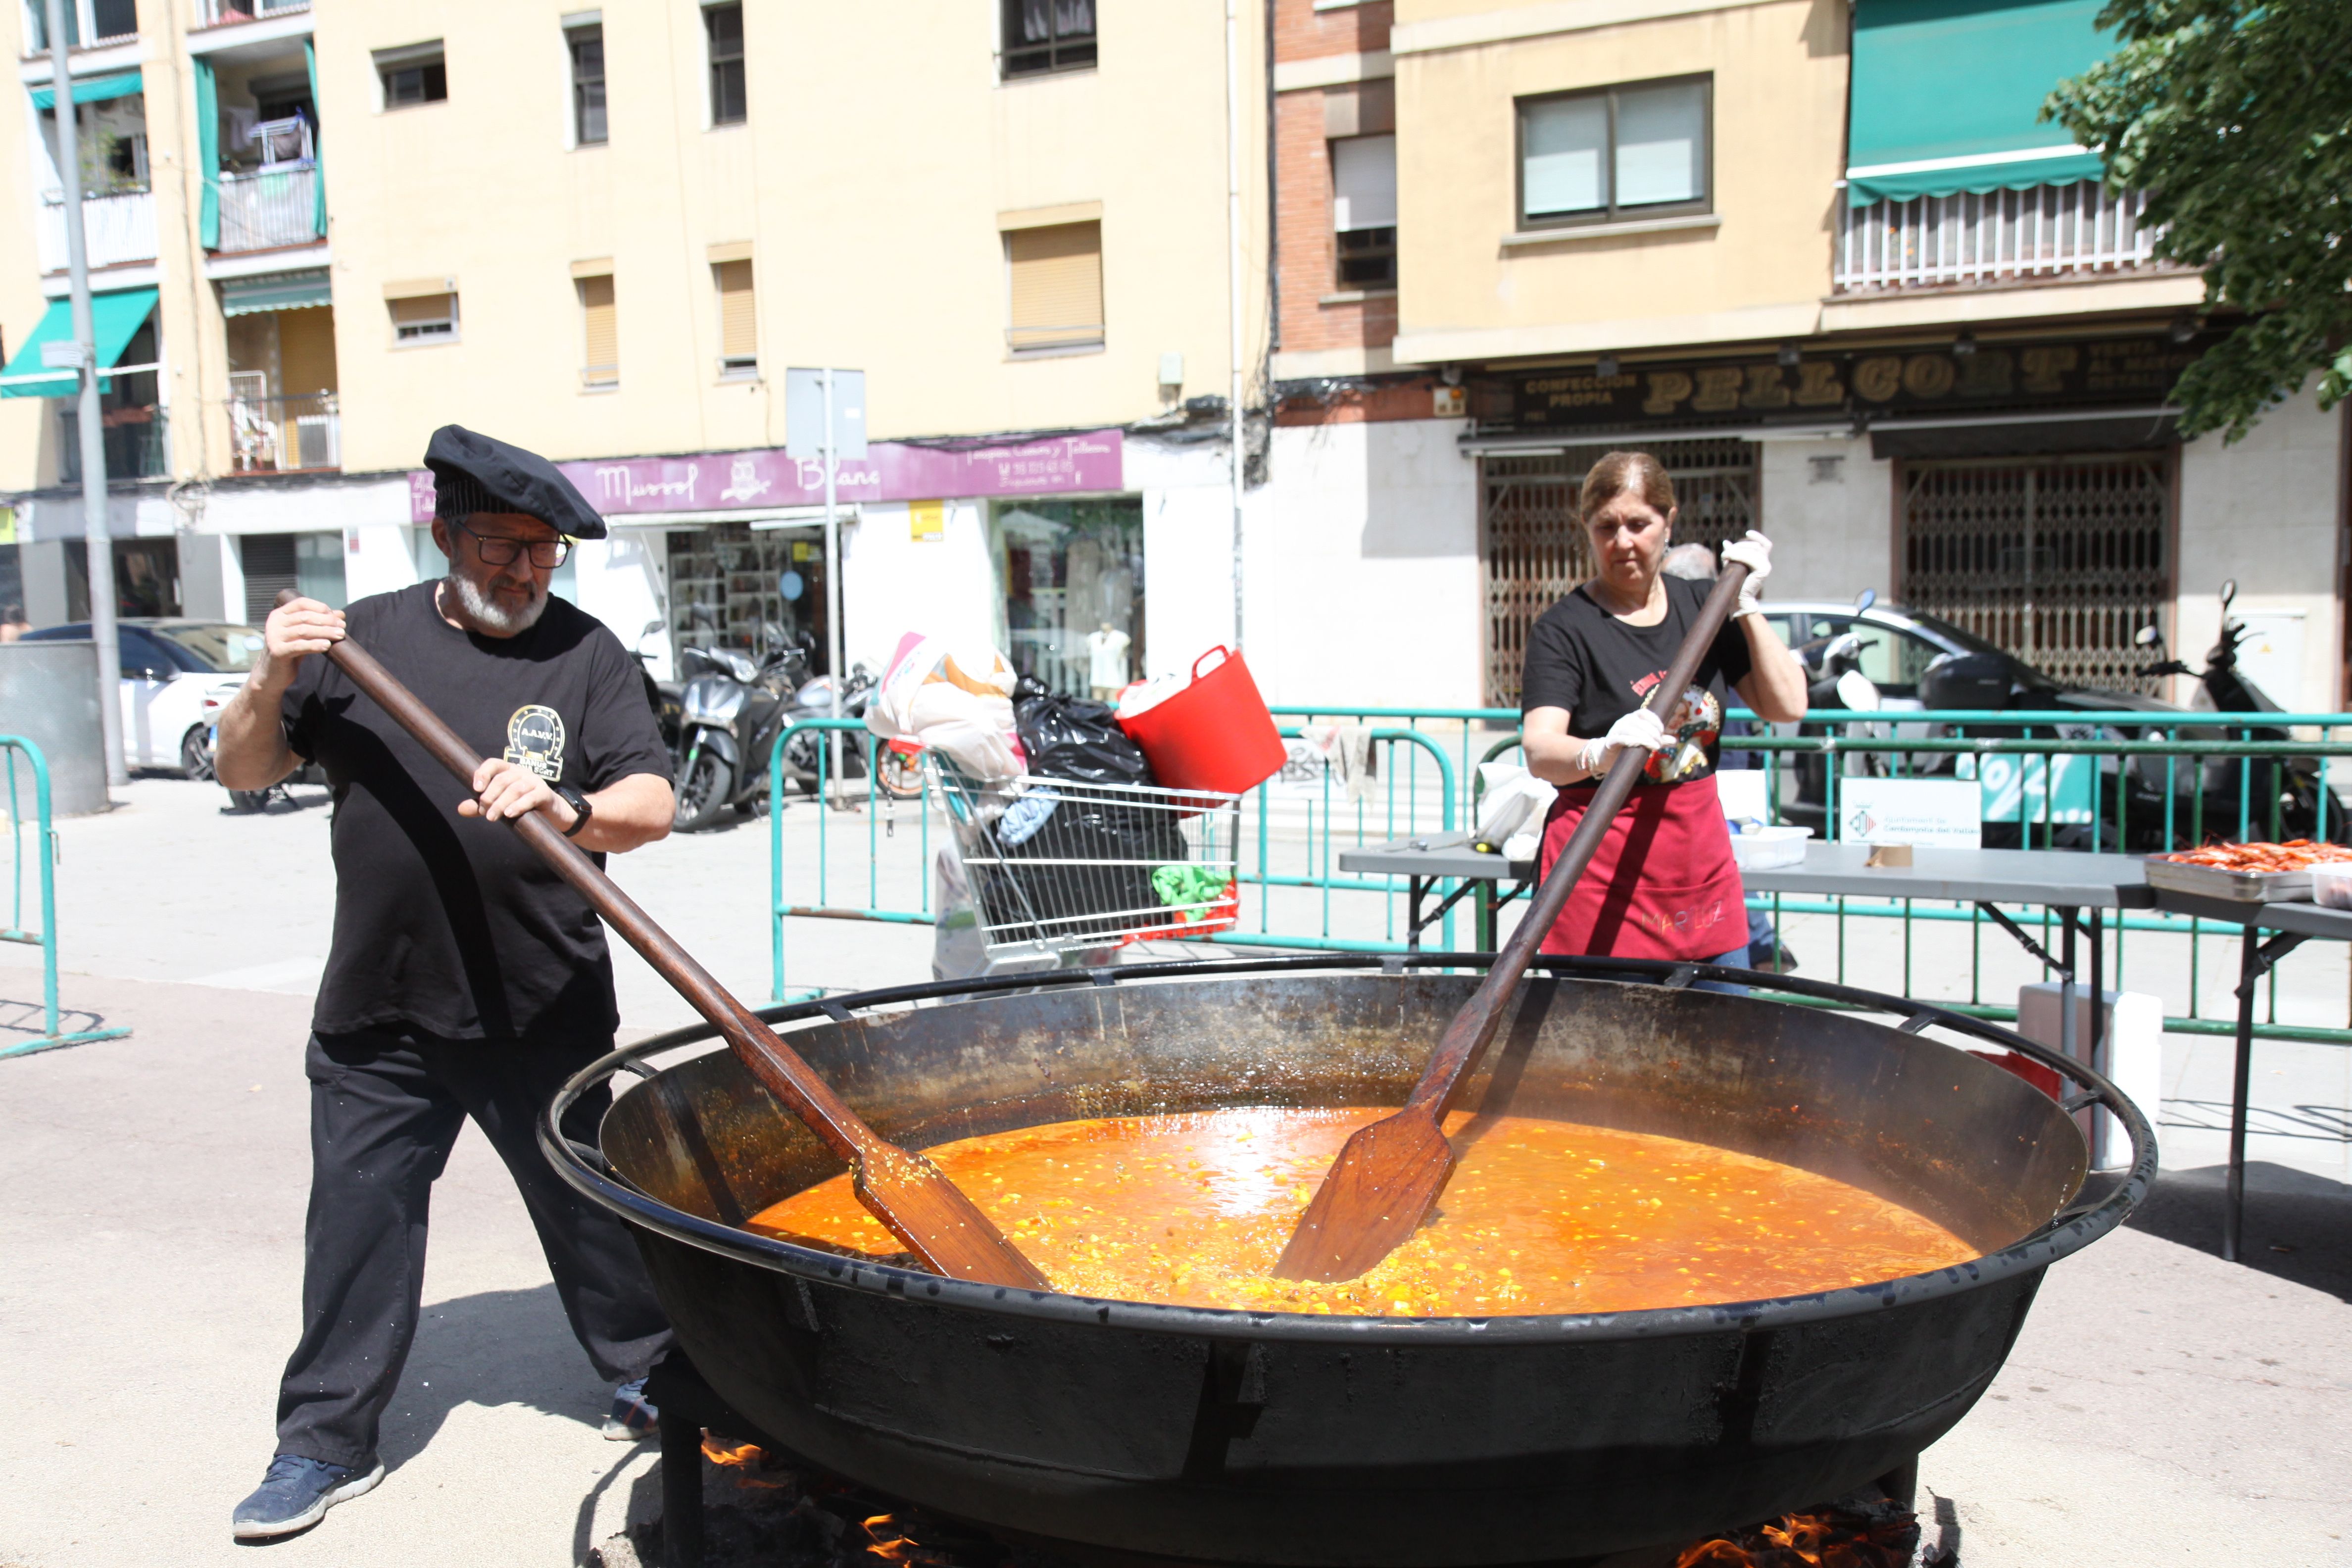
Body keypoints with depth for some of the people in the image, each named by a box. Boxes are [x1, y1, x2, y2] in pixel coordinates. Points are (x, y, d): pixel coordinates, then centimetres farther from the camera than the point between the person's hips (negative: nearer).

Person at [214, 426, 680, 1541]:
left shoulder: (585, 655, -1)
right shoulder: (366, 636, 5)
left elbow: (653, 804, -10)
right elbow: (244, 774, 6)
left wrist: (568, 809, -31)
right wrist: (273, 681, -13)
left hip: (543, 1012, -2)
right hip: (378, 1012, 2)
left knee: (586, 1201, 10)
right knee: (356, 1218, 8)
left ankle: (648, 1377, 31)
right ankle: (324, 1441, 24)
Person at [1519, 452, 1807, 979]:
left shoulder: (1700, 606, 9)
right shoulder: (1564, 628, -7)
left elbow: (1787, 705, 5)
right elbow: (1539, 750, -21)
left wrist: (1746, 603, -1)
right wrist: (1602, 753, -42)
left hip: (1701, 857, 5)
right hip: (1604, 869, -5)